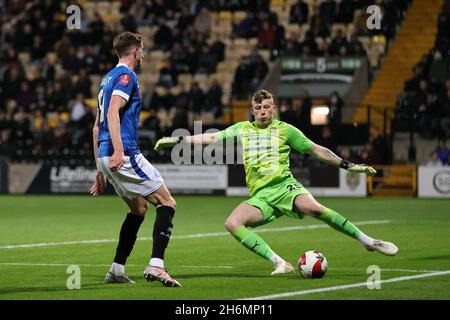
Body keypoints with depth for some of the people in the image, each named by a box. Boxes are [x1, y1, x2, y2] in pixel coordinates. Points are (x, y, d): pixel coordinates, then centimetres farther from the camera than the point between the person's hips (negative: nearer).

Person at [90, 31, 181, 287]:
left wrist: (101, 168, 27)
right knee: (167, 203, -5)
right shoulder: (126, 75, -6)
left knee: (139, 209, 21)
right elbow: (113, 112, -21)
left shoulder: (108, 78, 22)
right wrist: (118, 151, -30)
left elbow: (97, 127, 25)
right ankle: (156, 265, -18)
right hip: (125, 155, -9)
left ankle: (117, 270, 17)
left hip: (106, 157, 9)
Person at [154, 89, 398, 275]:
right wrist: (175, 140, 10)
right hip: (260, 196, 3)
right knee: (232, 223, -24)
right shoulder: (241, 129, 16)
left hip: (285, 186, -3)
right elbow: (211, 138, 16)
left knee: (314, 208, -33)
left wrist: (349, 165, 9)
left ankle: (368, 241, -20)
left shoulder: (285, 130, 9)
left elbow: (316, 150, 12)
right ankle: (279, 263, -26)